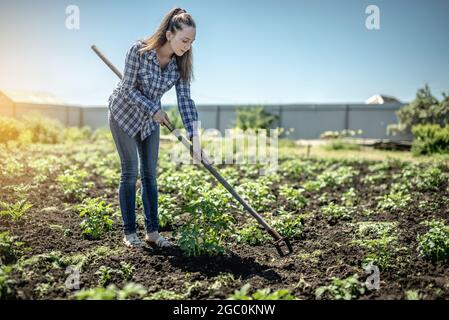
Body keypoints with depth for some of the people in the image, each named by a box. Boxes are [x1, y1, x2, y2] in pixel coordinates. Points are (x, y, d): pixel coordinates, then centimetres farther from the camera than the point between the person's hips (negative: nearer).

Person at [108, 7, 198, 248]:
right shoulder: (138, 51, -28)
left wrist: (194, 135, -23)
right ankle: (129, 233, 5)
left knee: (149, 174, 4)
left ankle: (152, 231, 10)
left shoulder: (181, 63, -13)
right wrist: (155, 110, -19)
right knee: (130, 172, -4)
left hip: (150, 119, 5)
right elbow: (128, 90, -22)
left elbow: (184, 99, -15)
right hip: (124, 113, -5)